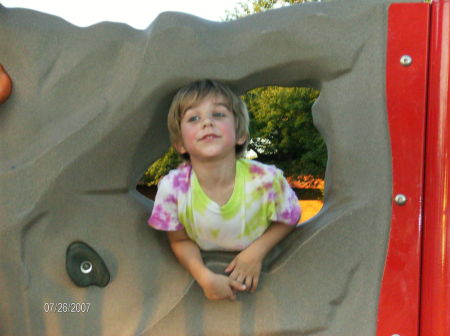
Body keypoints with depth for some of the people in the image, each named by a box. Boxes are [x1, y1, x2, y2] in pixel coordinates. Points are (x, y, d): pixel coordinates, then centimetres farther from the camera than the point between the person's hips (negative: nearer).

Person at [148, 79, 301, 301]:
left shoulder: (267, 179, -25)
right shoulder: (173, 187, -24)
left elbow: (289, 220, -6)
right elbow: (180, 240, -9)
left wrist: (256, 251, -20)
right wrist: (204, 276, -24)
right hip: (207, 267, 2)